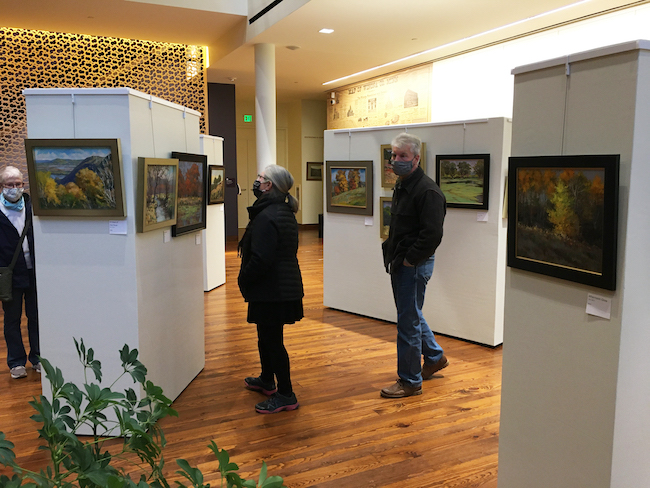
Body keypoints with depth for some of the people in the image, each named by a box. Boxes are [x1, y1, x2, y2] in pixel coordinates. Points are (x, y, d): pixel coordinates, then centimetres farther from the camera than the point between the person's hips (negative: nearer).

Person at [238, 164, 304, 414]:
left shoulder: (267, 217, -22)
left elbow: (260, 259, -27)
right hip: (285, 287, 11)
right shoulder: (285, 212, 11)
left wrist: (243, 279, -9)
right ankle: (267, 380, 41)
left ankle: (286, 395, 10)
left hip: (272, 292, -11)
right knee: (266, 337, 24)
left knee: (272, 340, -1)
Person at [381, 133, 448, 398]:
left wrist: (409, 259, -19)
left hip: (414, 266, -10)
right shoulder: (401, 186, 13)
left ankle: (410, 381, 12)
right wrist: (390, 250, 11)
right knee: (411, 315, 22)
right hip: (400, 263, 10)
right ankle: (434, 357, 42)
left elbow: (432, 234, -25)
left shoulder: (427, 190, -18)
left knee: (408, 321, -2)